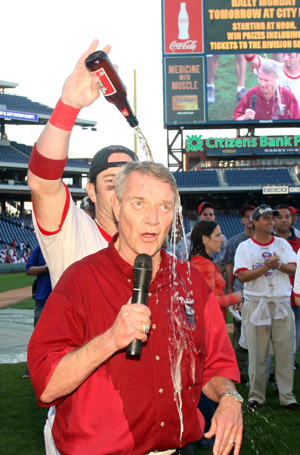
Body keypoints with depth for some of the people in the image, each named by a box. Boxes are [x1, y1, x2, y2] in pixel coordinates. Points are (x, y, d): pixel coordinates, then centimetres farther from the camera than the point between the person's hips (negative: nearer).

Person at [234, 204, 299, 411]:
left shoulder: (282, 244, 12)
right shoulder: (244, 247, 3)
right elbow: (242, 276, -9)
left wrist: (278, 265, -18)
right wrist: (267, 267, -17)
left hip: (282, 304, 2)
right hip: (255, 305, -2)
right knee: (257, 353, 1)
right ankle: (256, 396, 12)